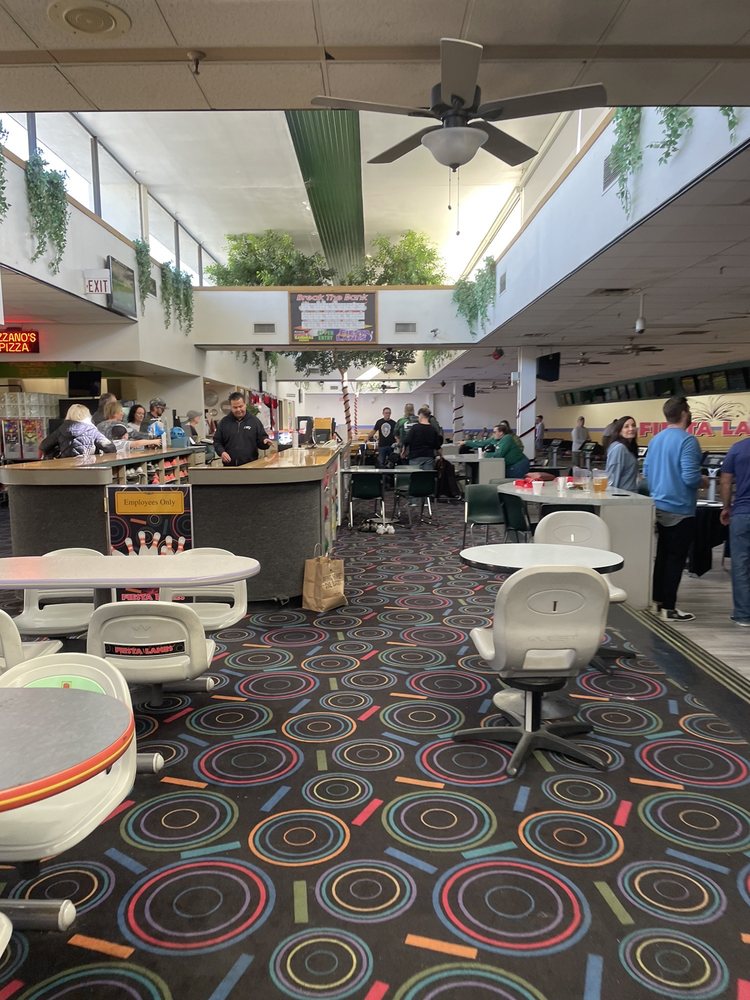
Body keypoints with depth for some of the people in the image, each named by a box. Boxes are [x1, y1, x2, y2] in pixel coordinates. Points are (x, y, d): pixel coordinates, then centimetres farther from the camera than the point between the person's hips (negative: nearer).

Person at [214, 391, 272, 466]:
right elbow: (217, 441, 12)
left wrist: (265, 441, -16)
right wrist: (221, 452, -8)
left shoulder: (254, 420, 5)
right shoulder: (224, 422, 8)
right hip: (230, 465, 1)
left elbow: (261, 439, 7)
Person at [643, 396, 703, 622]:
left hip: (658, 506, 8)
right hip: (680, 510, -7)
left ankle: (657, 599, 24)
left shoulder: (656, 439, 7)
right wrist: (702, 480, -3)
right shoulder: (687, 441, -17)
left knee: (661, 555, 16)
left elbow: (646, 472, 10)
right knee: (676, 559, 1)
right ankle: (668, 607, 6)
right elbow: (690, 478, -23)